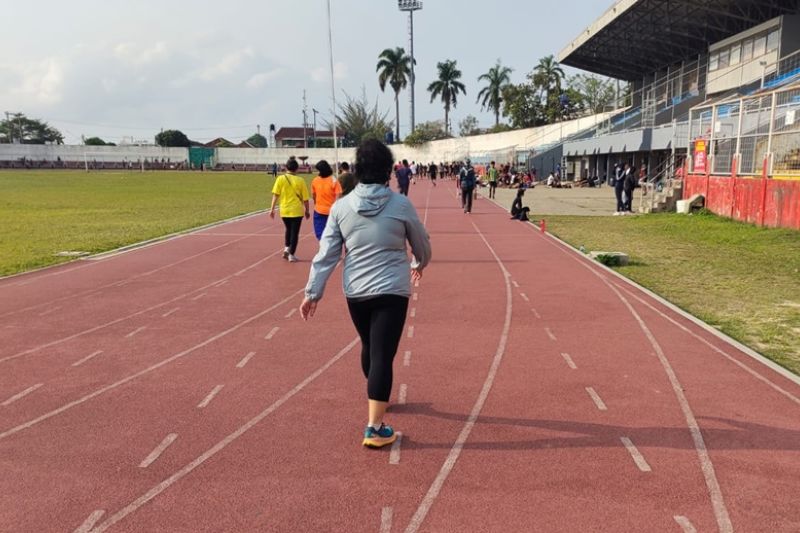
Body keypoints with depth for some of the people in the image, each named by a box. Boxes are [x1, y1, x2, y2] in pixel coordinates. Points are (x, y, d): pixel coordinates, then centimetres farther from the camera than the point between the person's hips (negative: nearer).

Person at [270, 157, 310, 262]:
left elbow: (275, 195, -7)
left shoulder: (280, 179, -4)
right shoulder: (300, 180, -6)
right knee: (294, 232, 7)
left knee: (289, 229, 25)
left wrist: (272, 208, -2)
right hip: (297, 211, -2)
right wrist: (307, 211, 9)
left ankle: (286, 249, 13)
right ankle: (291, 255, 6)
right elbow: (305, 198, -3)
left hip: (284, 210, 2)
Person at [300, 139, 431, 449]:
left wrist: (313, 292, 6)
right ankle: (374, 428, -4)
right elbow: (422, 244, 8)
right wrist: (420, 264, 29)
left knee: (369, 347, 23)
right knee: (382, 355, -2)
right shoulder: (401, 205, -7)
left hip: (355, 293, 4)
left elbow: (326, 254, -1)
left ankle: (377, 397, 47)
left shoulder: (341, 206, -2)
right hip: (391, 292, -3)